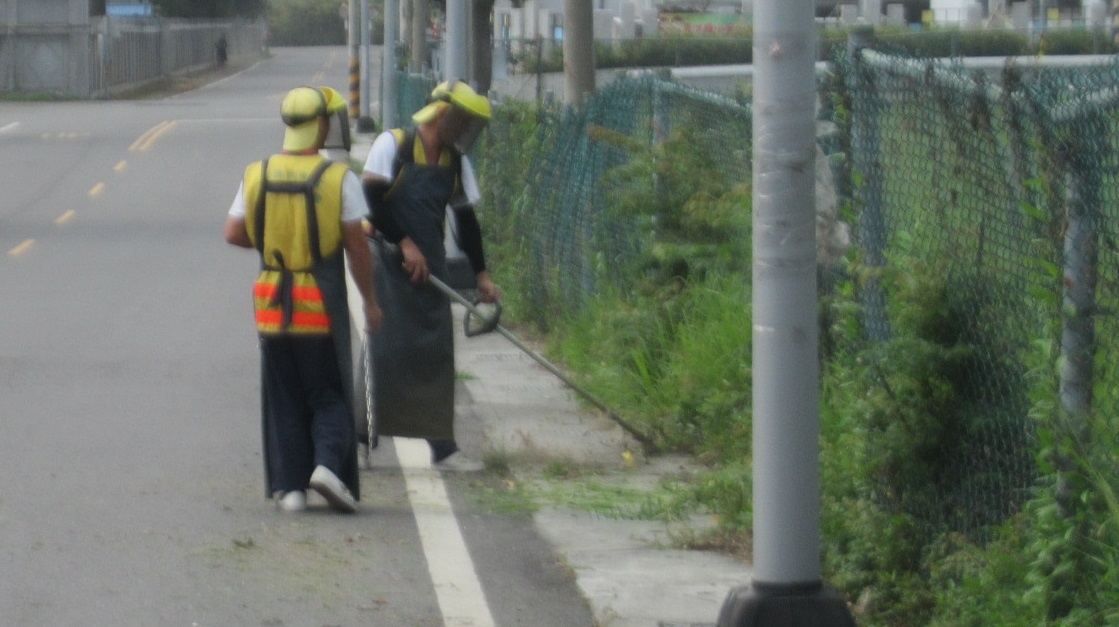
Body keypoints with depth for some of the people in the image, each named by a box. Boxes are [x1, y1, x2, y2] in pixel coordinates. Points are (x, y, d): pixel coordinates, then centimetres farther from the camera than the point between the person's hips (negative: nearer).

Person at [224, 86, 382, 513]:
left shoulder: (256, 175, 2)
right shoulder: (340, 178, -9)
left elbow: (233, 233, 3)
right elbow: (357, 245, -7)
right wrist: (370, 301, 2)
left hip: (272, 304, 3)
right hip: (323, 304, -3)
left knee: (284, 399, 12)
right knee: (329, 396, 8)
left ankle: (288, 485, 7)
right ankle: (328, 462, -14)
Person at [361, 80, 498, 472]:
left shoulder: (456, 162, 9)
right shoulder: (393, 145, -8)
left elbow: (466, 219, 16)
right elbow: (371, 199, -16)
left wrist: (481, 273, 13)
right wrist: (405, 244, -17)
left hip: (430, 266, 6)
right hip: (388, 261, -6)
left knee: (436, 354, 4)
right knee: (385, 347, -8)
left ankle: (442, 447, 7)